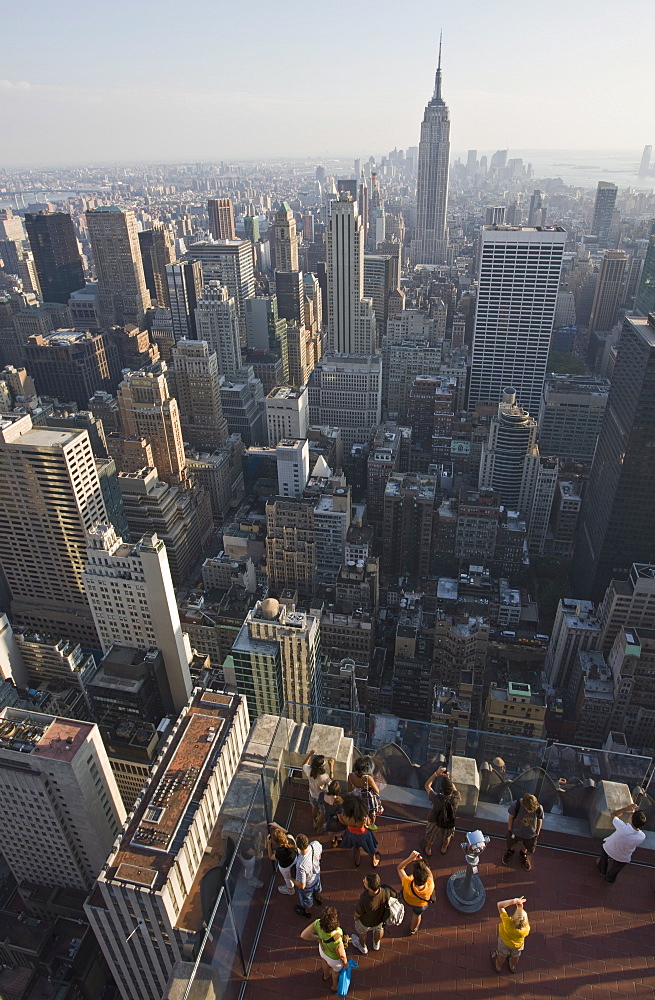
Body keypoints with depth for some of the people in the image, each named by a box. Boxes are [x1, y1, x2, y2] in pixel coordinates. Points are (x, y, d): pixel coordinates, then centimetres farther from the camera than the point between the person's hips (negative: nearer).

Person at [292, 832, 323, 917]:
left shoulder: (301, 865, -49)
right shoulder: (316, 844, -37)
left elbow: (302, 886, -32)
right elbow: (319, 856, -11)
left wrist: (292, 879, -15)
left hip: (307, 884, -4)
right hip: (317, 874, 4)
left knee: (306, 898, 31)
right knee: (317, 888, 38)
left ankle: (307, 912, 61)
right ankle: (318, 899, 70)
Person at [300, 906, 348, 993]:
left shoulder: (317, 923, -40)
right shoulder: (337, 941, -48)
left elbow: (303, 935, -25)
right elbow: (342, 956, -27)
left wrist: (318, 937, -11)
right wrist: (345, 963, -4)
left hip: (323, 949, 3)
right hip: (334, 958, -3)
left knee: (325, 961, 40)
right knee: (336, 971, 34)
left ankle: (326, 976, 71)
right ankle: (335, 986, 64)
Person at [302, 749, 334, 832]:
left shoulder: (309, 770, -30)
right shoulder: (324, 777, -41)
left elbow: (304, 764, -6)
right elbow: (330, 779, -16)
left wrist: (309, 754, -4)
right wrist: (331, 766, -18)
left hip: (312, 796, 4)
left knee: (314, 808, 35)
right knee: (322, 813, 27)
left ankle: (314, 823, 62)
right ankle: (318, 829, 50)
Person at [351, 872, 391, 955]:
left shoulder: (364, 900, -46)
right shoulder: (386, 890, -39)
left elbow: (358, 913, -23)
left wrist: (355, 917, 0)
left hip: (366, 922, -2)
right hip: (381, 918, 3)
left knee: (361, 932, 33)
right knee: (379, 928, 37)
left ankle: (363, 948, 62)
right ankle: (376, 945, 66)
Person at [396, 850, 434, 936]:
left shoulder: (408, 884, -48)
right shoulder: (430, 886, -47)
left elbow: (399, 867, -31)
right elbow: (429, 873, -24)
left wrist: (410, 858, -43)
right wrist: (422, 861, -33)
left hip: (407, 899, 0)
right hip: (421, 905, 0)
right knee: (417, 914, 34)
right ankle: (413, 929, 63)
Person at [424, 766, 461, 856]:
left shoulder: (437, 798, -43)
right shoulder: (456, 798, -38)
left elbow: (427, 786, -26)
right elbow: (455, 789, -12)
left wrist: (436, 774, -34)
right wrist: (448, 779, -22)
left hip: (435, 822, -2)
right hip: (449, 823, 2)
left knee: (430, 836, 31)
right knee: (446, 836, 36)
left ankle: (428, 850, 58)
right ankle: (444, 848, 63)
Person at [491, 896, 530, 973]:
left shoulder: (508, 923, -48)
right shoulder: (526, 929, -42)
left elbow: (499, 904, -44)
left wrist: (515, 901, -44)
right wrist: (521, 909, -19)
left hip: (504, 942, -1)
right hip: (517, 945, 1)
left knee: (502, 955, 31)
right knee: (515, 956, 36)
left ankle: (498, 967, 59)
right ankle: (512, 967, 64)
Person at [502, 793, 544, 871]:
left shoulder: (539, 809, -33)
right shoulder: (516, 805, -37)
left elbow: (540, 820, -11)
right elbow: (511, 817, -18)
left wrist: (537, 832, 2)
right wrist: (509, 829, -6)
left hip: (530, 834, 1)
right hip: (515, 831, -1)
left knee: (526, 846, 29)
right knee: (512, 843, 29)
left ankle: (523, 854, 62)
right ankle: (510, 851, 63)